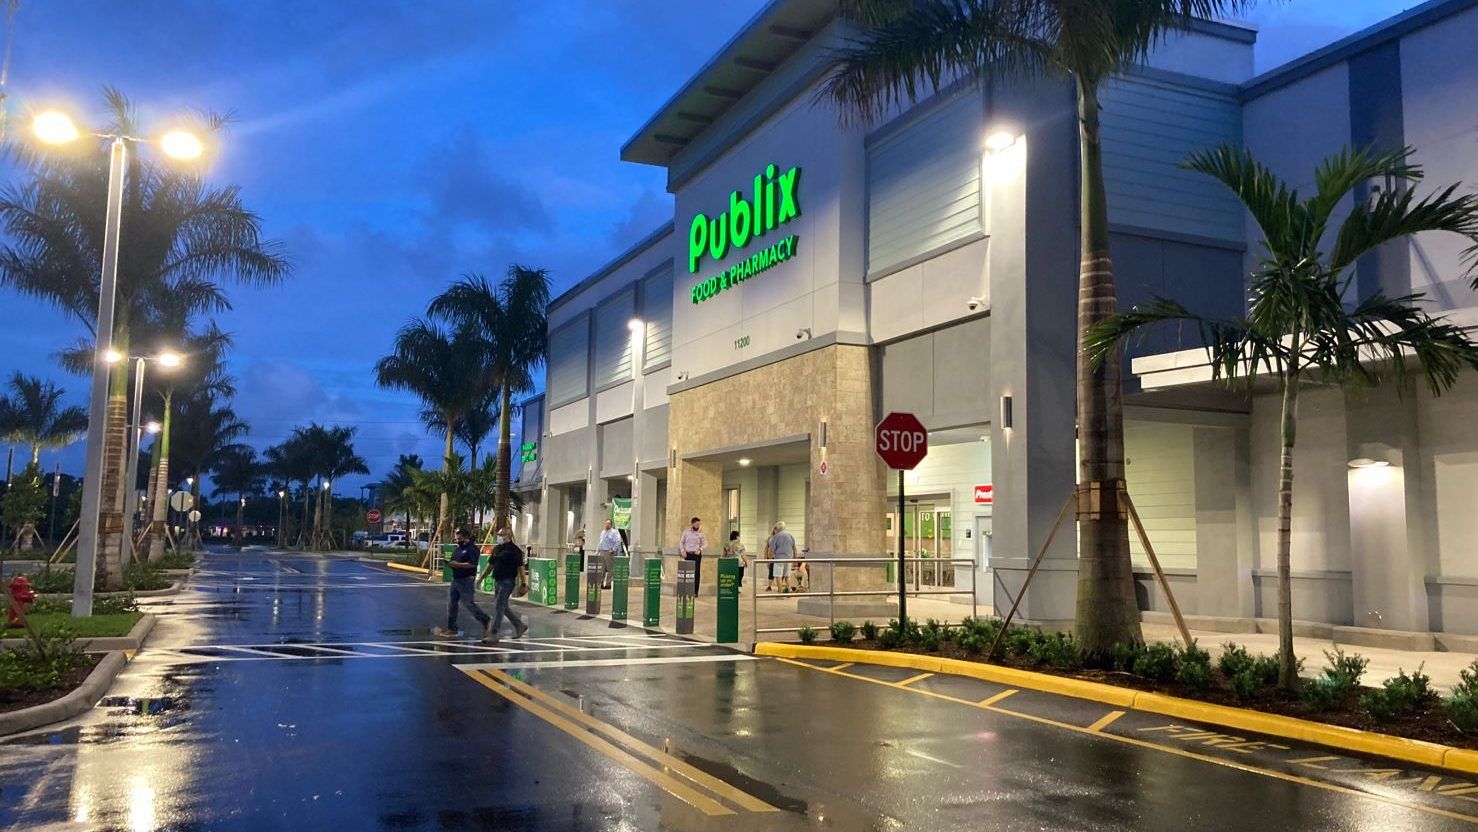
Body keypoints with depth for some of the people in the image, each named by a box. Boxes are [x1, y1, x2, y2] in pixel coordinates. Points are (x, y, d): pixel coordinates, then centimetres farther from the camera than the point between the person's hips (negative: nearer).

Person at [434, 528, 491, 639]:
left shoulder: (472, 549, -11)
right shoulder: (456, 550, 16)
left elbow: (472, 564, -22)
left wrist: (457, 564, -22)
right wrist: (448, 563, 0)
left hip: (466, 581, -9)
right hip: (455, 580, 9)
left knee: (468, 604, -6)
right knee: (451, 604, 7)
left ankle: (486, 621, 12)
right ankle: (451, 629, 12)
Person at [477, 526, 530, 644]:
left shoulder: (514, 550, -12)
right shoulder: (496, 549, 11)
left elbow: (520, 568, -13)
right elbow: (490, 565, 20)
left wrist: (523, 584, -16)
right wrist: (481, 578, 19)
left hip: (507, 582, -8)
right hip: (497, 581, 8)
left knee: (499, 607, -9)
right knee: (503, 607, 14)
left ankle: (493, 634, -6)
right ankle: (520, 625, 29)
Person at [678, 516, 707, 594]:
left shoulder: (700, 533, 3)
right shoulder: (686, 531, 6)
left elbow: (705, 543, 6)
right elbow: (681, 542, 11)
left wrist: (700, 549, -10)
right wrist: (683, 551, -1)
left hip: (696, 555, -1)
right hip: (688, 554, 1)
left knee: (696, 573, -6)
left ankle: (695, 592, -4)